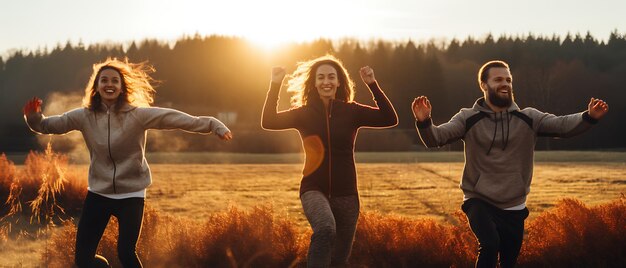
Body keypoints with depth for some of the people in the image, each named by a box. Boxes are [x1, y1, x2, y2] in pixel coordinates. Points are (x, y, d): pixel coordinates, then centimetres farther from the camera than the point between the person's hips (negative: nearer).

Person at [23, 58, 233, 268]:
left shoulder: (138, 115, -13)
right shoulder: (84, 116, -5)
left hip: (131, 195, -3)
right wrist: (34, 118, -20)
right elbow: (49, 125, 1)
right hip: (98, 193, 3)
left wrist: (213, 125, -26)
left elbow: (176, 119, -18)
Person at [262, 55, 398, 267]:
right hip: (314, 190, -2)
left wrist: (373, 85, -17)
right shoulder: (304, 113, 0)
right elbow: (268, 122, -11)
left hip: (346, 194, 2)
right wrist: (275, 85, -18)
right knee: (326, 229, -35)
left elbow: (390, 119, -11)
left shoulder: (352, 112, 0)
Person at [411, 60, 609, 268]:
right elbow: (435, 138, -13)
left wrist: (589, 117, -30)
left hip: (514, 208, 3)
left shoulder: (528, 119, 0)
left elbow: (562, 125, -11)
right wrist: (424, 122, -35)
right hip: (479, 203, -3)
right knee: (490, 244, -30)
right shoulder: (469, 119, -5)